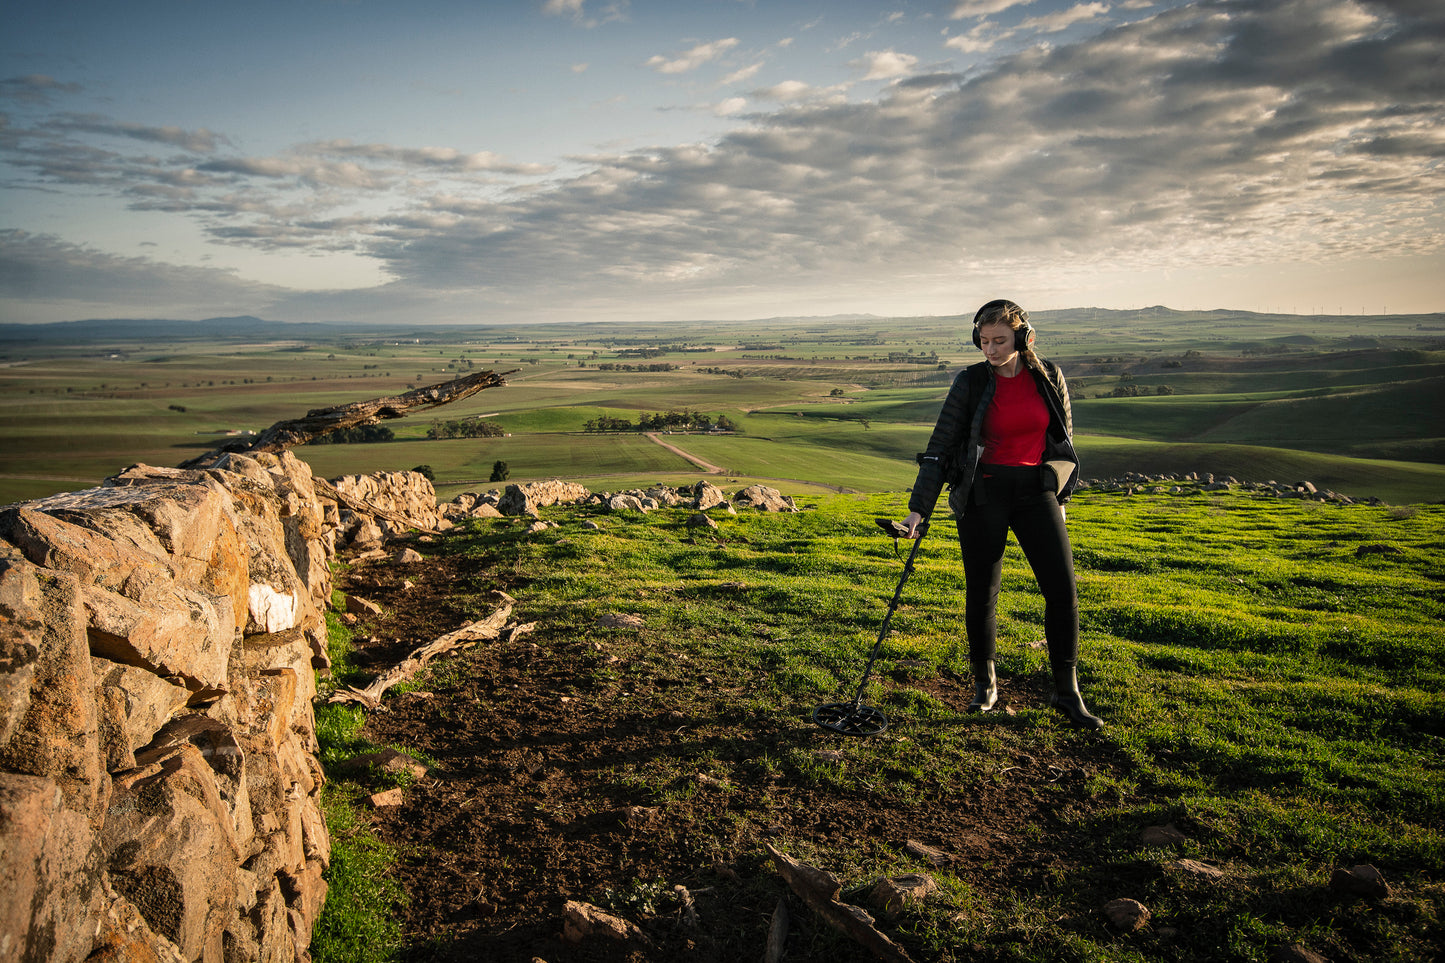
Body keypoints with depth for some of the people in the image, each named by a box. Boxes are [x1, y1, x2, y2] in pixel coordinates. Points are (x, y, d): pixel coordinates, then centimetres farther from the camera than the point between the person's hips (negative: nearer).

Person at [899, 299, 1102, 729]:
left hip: (1036, 490, 2)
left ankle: (1067, 693, 9)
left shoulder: (1049, 377, 1)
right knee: (981, 592, 3)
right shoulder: (970, 383, -7)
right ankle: (985, 684, 24)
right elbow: (940, 446, -7)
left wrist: (1060, 495, 15)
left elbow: (1064, 438, 13)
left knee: (1063, 589, -4)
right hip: (984, 492, -2)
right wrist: (919, 508, -11)